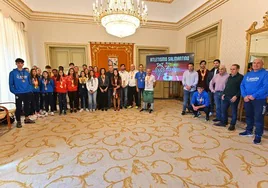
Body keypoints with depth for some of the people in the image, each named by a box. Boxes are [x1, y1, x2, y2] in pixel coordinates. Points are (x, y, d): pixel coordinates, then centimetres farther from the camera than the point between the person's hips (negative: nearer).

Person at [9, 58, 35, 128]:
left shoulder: (27, 73, 8)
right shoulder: (12, 73, -2)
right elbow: (11, 83, -4)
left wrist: (30, 89, 0)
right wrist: (14, 91, -12)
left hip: (27, 93, 4)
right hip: (18, 93, -4)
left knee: (27, 106, 13)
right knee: (19, 107, 1)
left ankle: (27, 119, 27)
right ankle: (18, 121, 14)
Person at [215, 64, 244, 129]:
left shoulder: (241, 77, -6)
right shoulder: (229, 77, 16)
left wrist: (236, 96, -19)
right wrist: (223, 94, 9)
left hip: (234, 98, -7)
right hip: (225, 96, 7)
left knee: (234, 111, 5)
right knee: (223, 109, 11)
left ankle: (232, 125, 16)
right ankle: (223, 122, 24)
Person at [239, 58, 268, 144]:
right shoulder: (247, 74, 11)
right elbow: (242, 85, 5)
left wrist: (254, 95, -22)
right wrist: (244, 95, -10)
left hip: (259, 100, -5)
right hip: (247, 99, 5)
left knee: (258, 118, -1)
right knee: (249, 116, 17)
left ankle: (258, 136, 10)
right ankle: (249, 131, 33)